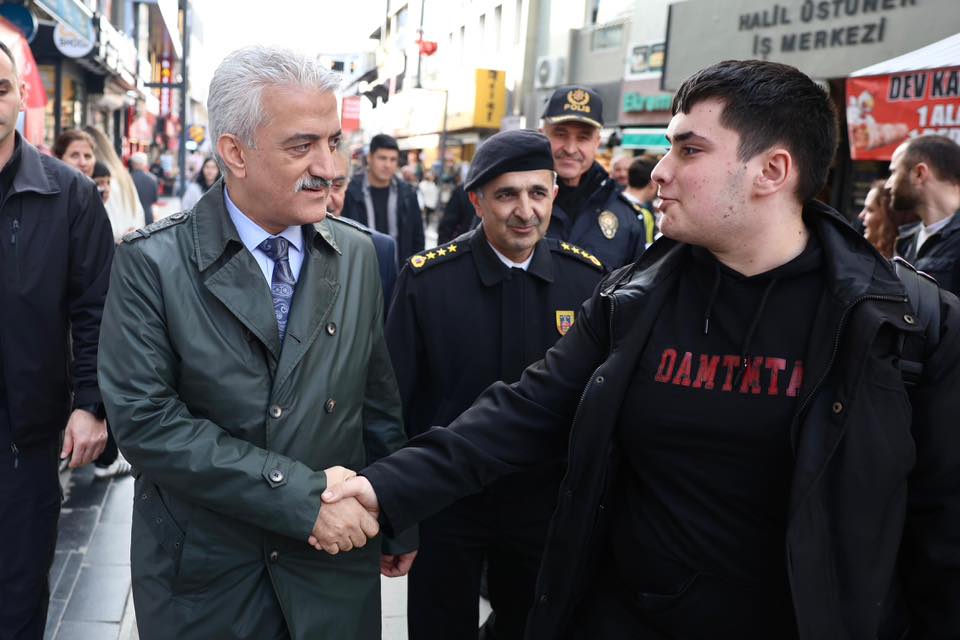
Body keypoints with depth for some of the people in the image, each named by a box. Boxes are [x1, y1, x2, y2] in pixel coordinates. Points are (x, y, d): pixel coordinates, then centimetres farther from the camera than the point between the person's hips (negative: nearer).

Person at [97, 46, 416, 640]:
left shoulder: (357, 253, 0)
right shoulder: (152, 262, -12)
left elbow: (379, 402, 6)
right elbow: (145, 418, -18)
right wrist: (299, 492, -22)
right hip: (201, 571, -3)